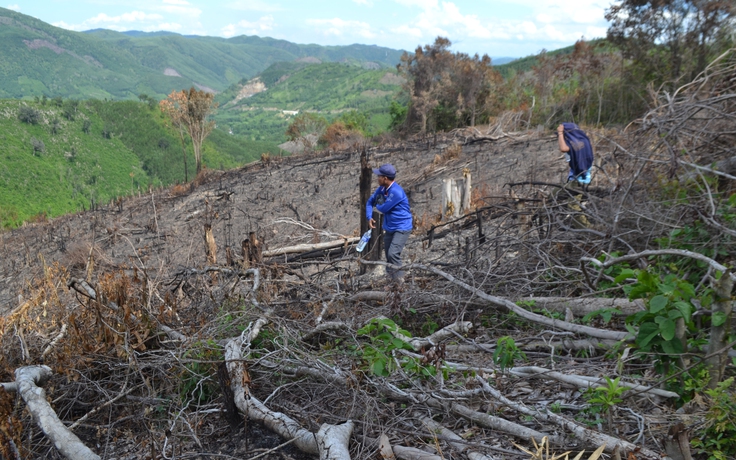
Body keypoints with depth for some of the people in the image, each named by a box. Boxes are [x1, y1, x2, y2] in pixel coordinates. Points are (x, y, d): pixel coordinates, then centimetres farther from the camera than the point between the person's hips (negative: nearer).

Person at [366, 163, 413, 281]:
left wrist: (377, 205, 2)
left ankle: (400, 281, -17)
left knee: (393, 254, -22)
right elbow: (370, 202, 15)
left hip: (402, 228, -9)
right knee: (388, 255, 11)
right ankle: (390, 278, 22)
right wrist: (369, 217, -1)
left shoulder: (396, 191, -23)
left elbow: (384, 208, -21)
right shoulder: (382, 189, 5)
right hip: (389, 228, 9)